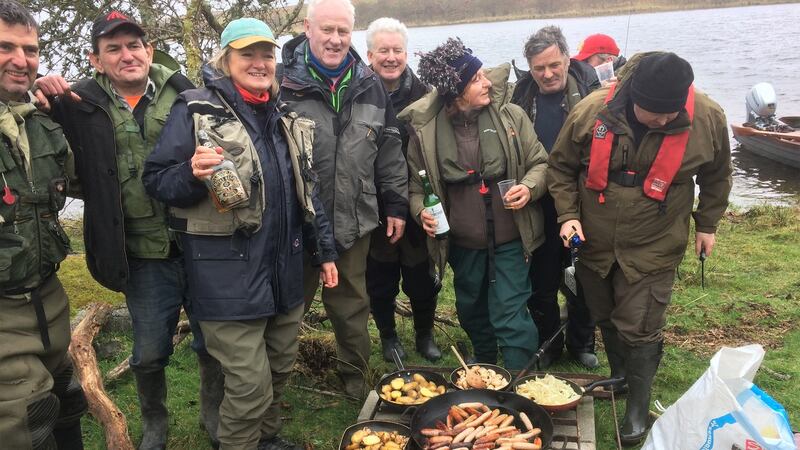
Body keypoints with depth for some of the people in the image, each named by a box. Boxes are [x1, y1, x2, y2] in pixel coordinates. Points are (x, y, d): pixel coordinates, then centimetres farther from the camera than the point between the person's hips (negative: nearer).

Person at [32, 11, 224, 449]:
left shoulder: (182, 93, -1)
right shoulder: (82, 104, 1)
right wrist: (43, 97, -10)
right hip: (145, 257, 0)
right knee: (150, 353, 14)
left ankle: (213, 412, 40)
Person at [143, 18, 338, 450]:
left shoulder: (285, 116, 13)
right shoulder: (196, 109, -6)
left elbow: (306, 189, 17)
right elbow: (156, 179, -6)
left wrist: (324, 249, 15)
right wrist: (193, 173, -27)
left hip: (284, 268, 6)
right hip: (229, 275, -6)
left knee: (280, 365, 18)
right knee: (250, 383, -2)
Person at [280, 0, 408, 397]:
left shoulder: (369, 85, 6)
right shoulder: (283, 82, -8)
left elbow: (389, 151, 10)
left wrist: (395, 204, 9)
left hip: (354, 220, 3)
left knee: (352, 303, 18)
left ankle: (354, 373, 37)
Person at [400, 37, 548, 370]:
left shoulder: (510, 115, -7)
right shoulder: (426, 130, -7)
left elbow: (540, 162, 1)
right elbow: (417, 184, 4)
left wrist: (529, 187, -18)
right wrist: (421, 211, -14)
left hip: (509, 237, -2)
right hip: (462, 241, 3)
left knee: (510, 314, -2)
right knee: (472, 311, 22)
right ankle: (484, 368, 49)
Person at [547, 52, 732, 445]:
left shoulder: (707, 118, -15)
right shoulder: (590, 112, -17)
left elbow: (716, 176, 5)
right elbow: (561, 168, -2)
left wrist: (707, 224, 10)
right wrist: (568, 214, -11)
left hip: (652, 249, -2)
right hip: (595, 243, 2)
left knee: (639, 329, 0)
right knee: (606, 318, 19)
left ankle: (638, 405, 21)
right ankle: (619, 378, 43)